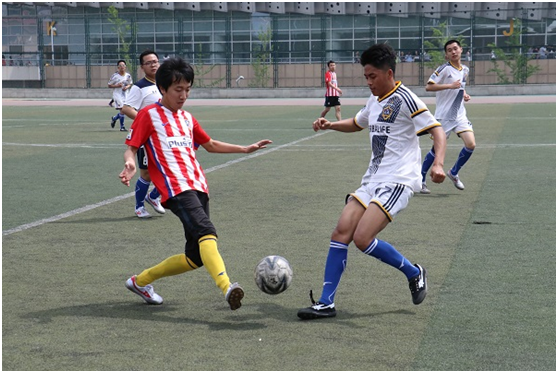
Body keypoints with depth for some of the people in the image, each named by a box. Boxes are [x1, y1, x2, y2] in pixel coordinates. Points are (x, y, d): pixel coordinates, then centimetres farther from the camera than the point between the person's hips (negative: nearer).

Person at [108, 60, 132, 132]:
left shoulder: (128, 76, 3)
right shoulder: (115, 76, -8)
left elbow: (130, 84, 15)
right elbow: (109, 85, -3)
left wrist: (127, 87, -7)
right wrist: (117, 86, -19)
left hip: (125, 95, 5)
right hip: (117, 94, -5)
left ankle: (114, 118, 38)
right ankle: (122, 126, -5)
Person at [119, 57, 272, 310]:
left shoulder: (187, 118, 23)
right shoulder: (149, 115, 4)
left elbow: (210, 145, 35)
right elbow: (131, 148, 1)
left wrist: (245, 149, 29)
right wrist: (130, 163, -22)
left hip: (198, 187, 8)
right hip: (175, 188, -8)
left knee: (196, 256, 4)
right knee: (206, 231, -31)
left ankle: (140, 281, 21)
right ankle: (227, 288, -48)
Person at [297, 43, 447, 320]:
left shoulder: (405, 99, -10)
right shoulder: (374, 101, 16)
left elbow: (436, 130, -14)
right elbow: (356, 123, 36)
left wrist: (438, 163, -30)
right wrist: (329, 125, 17)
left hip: (397, 182, -8)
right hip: (373, 180, 8)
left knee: (362, 238, -19)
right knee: (341, 231, -4)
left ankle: (414, 273, 5)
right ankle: (326, 303, 1)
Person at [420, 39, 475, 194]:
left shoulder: (465, 70, 10)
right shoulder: (444, 69, -11)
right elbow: (429, 87, -20)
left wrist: (464, 95, 7)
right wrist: (450, 85, -27)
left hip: (460, 114, 5)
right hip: (444, 115, -5)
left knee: (470, 144, -10)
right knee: (437, 148, 1)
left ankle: (454, 173, 13)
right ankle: (421, 180, 17)